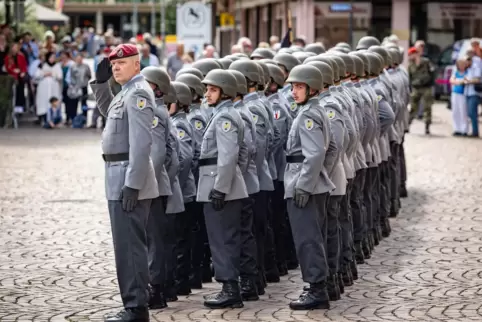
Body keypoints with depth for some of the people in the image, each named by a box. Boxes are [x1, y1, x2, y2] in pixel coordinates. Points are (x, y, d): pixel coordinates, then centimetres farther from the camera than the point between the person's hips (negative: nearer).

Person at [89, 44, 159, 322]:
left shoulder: (138, 93, -16)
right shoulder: (127, 92, 15)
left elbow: (141, 143, -23)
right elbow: (109, 111, 36)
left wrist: (132, 184, -25)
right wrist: (101, 81, 20)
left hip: (130, 177, -10)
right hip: (120, 177, 10)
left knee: (129, 244, -7)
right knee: (128, 244, 14)